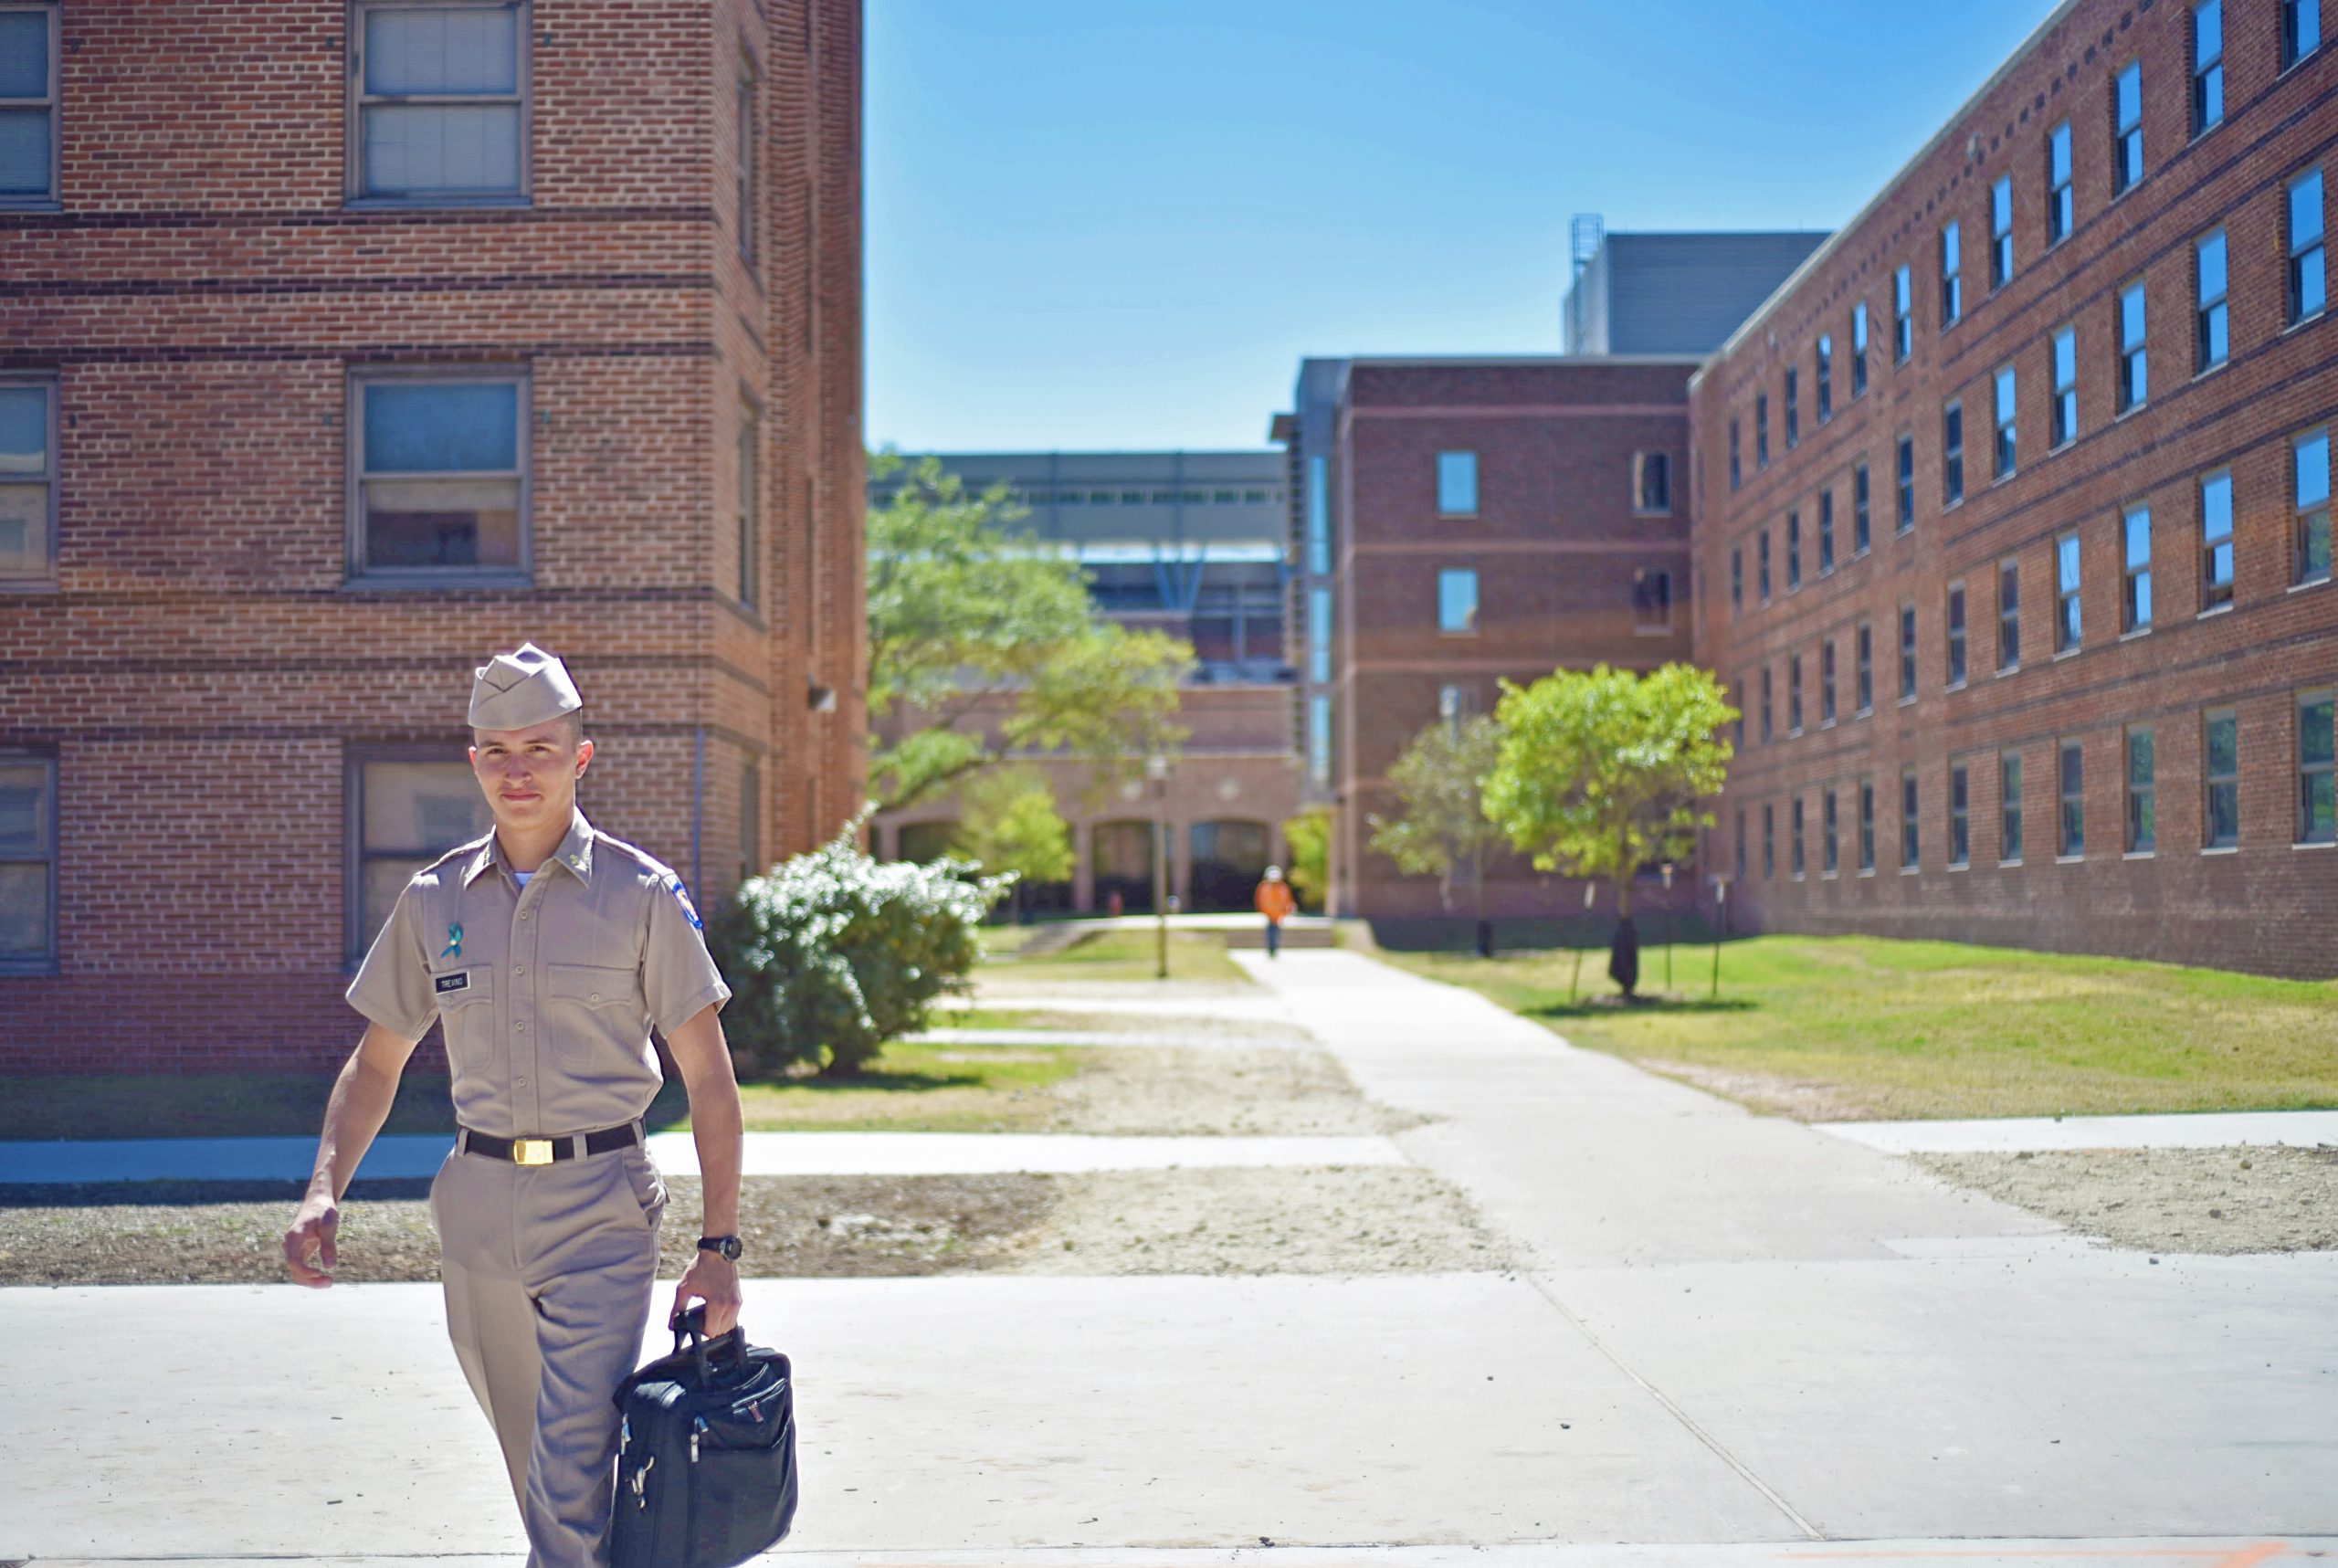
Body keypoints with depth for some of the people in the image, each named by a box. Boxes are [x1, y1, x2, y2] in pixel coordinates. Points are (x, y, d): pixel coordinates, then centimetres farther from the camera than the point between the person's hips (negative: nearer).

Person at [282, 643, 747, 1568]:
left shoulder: (641, 893, -3)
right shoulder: (435, 900, 7)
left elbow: (708, 1078, -2)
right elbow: (377, 1061, 15)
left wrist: (719, 1245, -7)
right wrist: (324, 1193, -1)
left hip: (602, 1200, -4)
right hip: (476, 1202, 4)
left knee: (572, 1469, -12)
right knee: (530, 1460, 15)